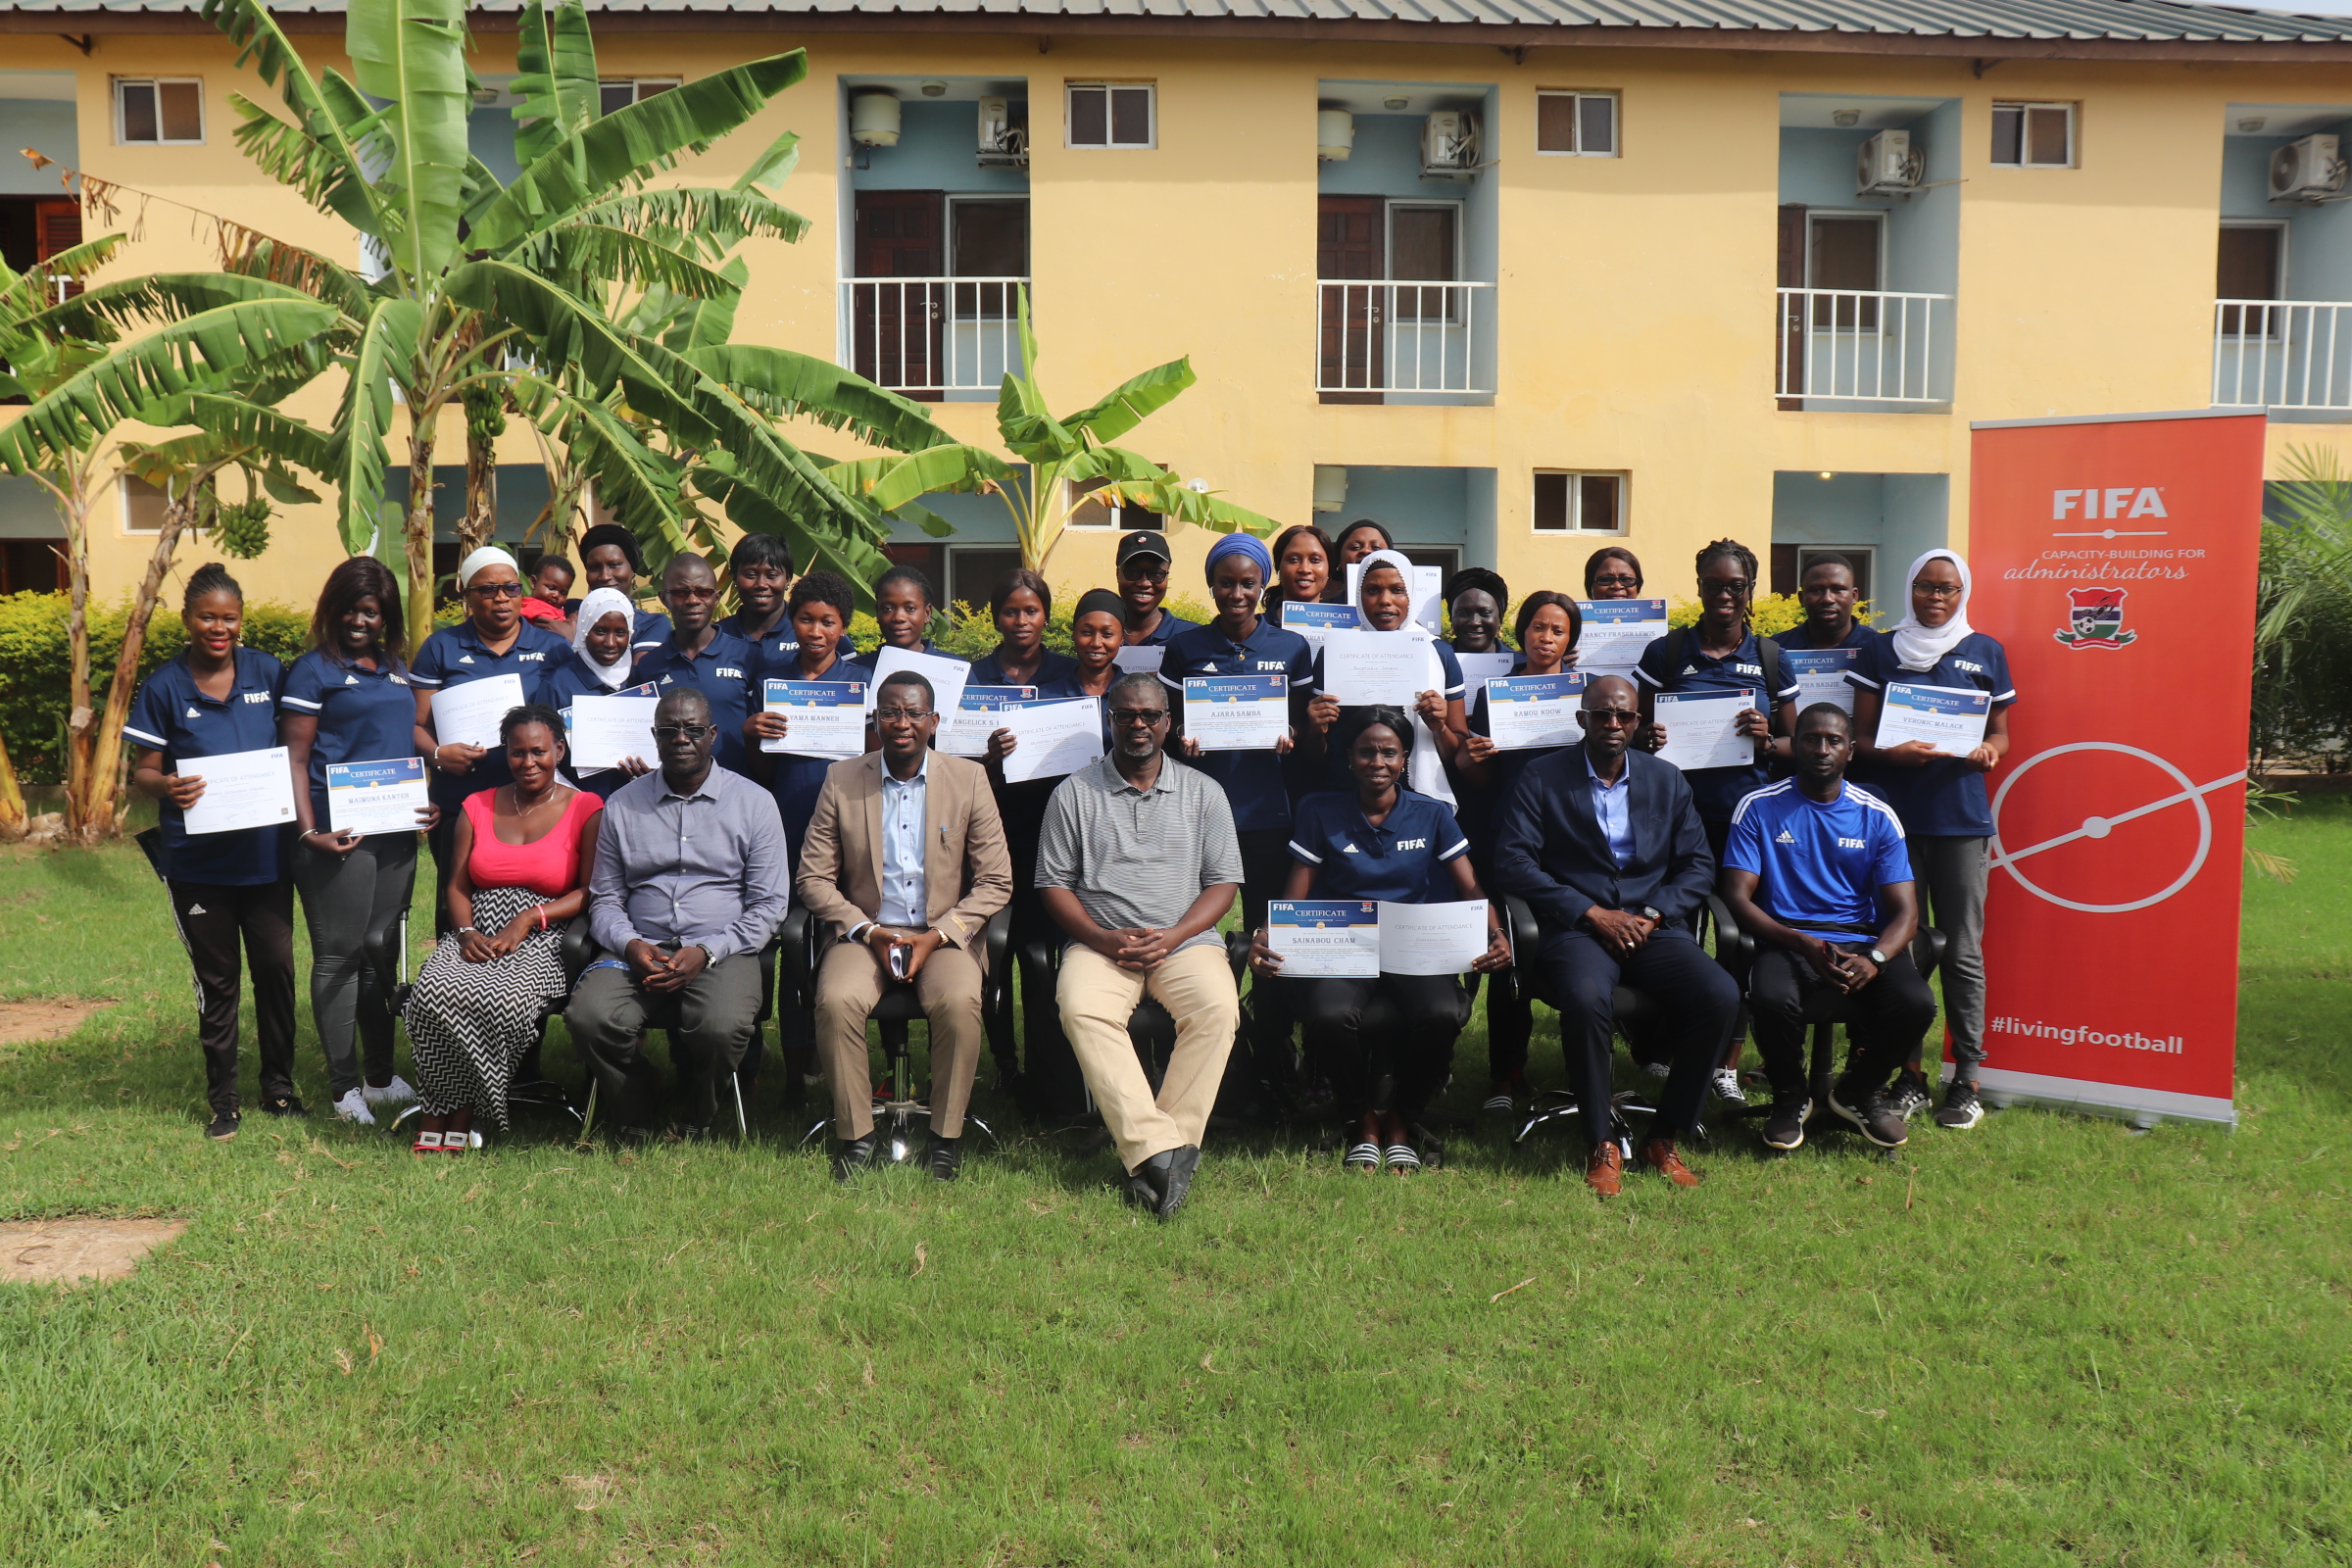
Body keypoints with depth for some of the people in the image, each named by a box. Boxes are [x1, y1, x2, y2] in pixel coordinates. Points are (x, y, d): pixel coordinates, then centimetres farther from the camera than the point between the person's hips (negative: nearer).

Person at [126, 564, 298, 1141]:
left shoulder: (267, 673, 2)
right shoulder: (164, 687, -2)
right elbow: (143, 772, 0)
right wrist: (167, 785, -23)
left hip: (265, 850, 1)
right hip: (197, 859, -1)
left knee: (276, 966, 4)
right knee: (216, 979, 8)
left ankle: (279, 1083, 21)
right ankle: (222, 1098, 21)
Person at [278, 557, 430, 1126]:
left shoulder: (396, 669, 16)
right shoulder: (314, 671, -3)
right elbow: (293, 759, -7)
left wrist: (430, 801, 7)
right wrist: (309, 832, -16)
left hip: (396, 831, 6)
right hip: (339, 834, -6)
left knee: (382, 952, 12)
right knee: (338, 955, -1)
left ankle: (381, 1077, 22)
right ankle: (344, 1086, 7)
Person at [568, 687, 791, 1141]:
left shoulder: (754, 802, 7)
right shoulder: (622, 805, 14)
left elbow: (769, 905, 3)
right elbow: (605, 899, 14)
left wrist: (706, 952, -12)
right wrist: (630, 945, -9)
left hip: (722, 953, -2)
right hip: (639, 949, 2)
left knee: (722, 1028, -33)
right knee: (589, 1016, -28)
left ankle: (697, 1121, 0)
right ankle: (635, 1122, -1)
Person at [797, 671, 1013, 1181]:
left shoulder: (969, 780, 2)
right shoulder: (842, 781, 4)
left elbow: (996, 882, 1)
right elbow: (813, 878, 4)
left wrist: (936, 937, -12)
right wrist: (868, 932, -11)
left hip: (944, 935, -1)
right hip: (864, 932, 1)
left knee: (960, 1002, -31)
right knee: (837, 1000, -29)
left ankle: (947, 1138, -13)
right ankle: (855, 1136, -12)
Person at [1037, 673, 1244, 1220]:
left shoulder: (1203, 793, 12)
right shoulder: (1074, 793, 10)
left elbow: (1223, 882, 8)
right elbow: (1054, 884, 7)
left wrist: (1171, 937, -9)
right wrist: (1105, 938, -9)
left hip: (1185, 939, 1)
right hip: (1100, 942, 0)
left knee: (1217, 1007, -31)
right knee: (1082, 1009, -33)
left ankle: (1151, 1156, -28)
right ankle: (1161, 1150, -37)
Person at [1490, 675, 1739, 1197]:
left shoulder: (1667, 778, 15)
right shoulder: (1542, 778, 4)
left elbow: (1699, 864, 11)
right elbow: (1512, 862, -6)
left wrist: (1651, 914, -8)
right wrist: (1593, 913, -12)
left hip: (1653, 926, 3)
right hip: (1577, 926, -3)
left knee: (1721, 996, -25)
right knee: (1585, 999, -36)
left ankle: (1665, 1138, -8)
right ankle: (1603, 1144, -17)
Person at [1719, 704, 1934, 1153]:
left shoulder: (1877, 816, 7)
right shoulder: (1760, 808, 3)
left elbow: (1904, 911, 3)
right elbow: (1738, 897, -4)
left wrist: (1874, 959, -19)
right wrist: (1804, 945, -19)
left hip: (1861, 942, 2)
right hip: (1787, 942, -2)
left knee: (1916, 1003, -27)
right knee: (1773, 998, -36)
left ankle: (1859, 1091, 8)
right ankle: (1790, 1099, 0)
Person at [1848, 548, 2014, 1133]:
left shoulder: (1985, 652, 10)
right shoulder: (1881, 649, 8)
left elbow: (2000, 733, 13)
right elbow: (1862, 734, 6)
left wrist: (1988, 750, -10)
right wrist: (1892, 752, -15)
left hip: (1962, 819, 0)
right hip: (1894, 814, 0)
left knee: (1962, 951, 0)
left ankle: (1966, 1079, 7)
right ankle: (1909, 1071, 12)